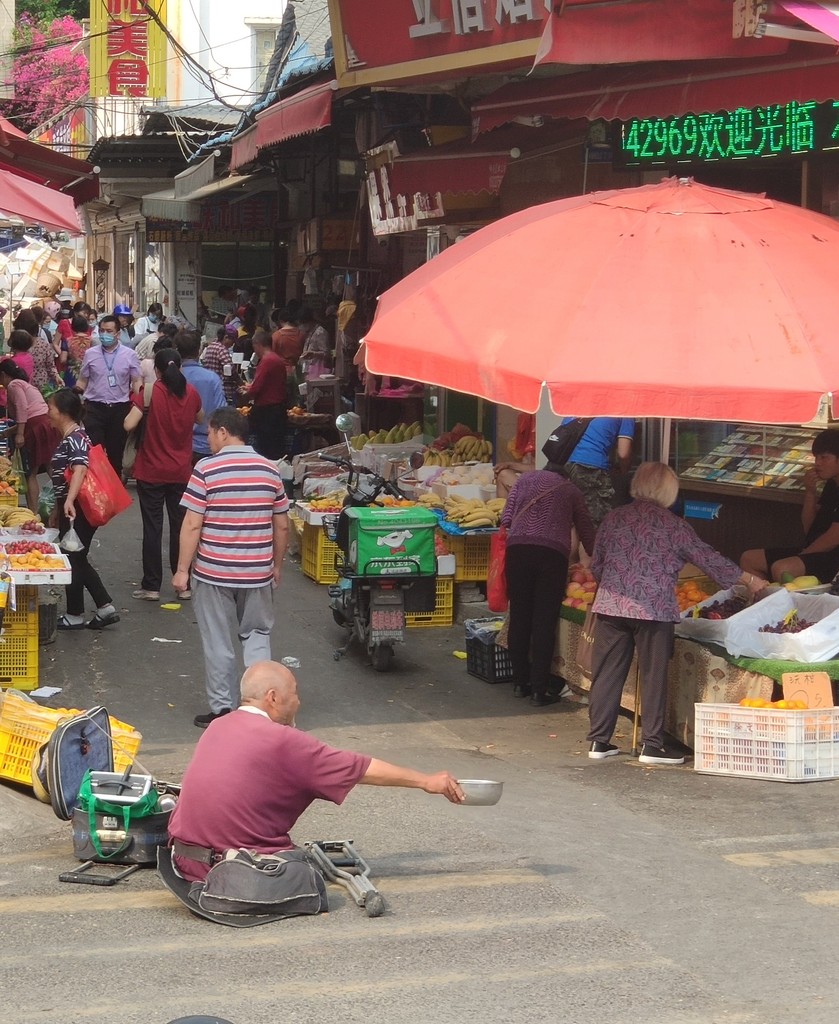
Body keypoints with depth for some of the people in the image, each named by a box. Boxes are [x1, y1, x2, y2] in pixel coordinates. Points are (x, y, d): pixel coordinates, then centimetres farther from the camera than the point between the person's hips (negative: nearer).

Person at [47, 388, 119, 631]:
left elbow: (80, 469, -33)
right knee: (78, 561, 14)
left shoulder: (75, 438, -17)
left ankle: (75, 615, 13)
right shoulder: (67, 438, 14)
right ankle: (105, 607, 16)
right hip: (69, 510, 10)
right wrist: (57, 511, 26)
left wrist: (69, 502, -45)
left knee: (73, 561, 2)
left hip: (77, 511, -10)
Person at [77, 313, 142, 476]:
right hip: (95, 408, 0)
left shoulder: (129, 355, 2)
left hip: (119, 408, 0)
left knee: (116, 451, 11)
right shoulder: (90, 354, 5)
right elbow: (82, 381, 9)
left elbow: (137, 381, 2)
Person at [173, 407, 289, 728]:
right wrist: (277, 566, 19)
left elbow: (192, 525, -12)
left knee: (218, 644, 8)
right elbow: (281, 526, 7)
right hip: (258, 572, 3)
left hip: (213, 572, -3)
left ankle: (221, 710, 14)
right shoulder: (270, 470, 2)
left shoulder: (206, 469, -11)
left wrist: (182, 569, -4)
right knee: (257, 637, 15)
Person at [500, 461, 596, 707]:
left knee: (519, 618, 10)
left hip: (517, 548, 2)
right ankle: (539, 689, 1)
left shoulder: (526, 479, 21)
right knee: (544, 622, 1)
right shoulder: (571, 490, 19)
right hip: (553, 552, -2)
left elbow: (506, 518, 11)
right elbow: (586, 531, 21)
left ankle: (520, 682, 17)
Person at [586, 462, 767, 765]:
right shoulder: (673, 525, -3)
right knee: (653, 675, 4)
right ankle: (652, 744, 6)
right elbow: (708, 558, 2)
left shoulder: (613, 518, 8)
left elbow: (596, 565, 12)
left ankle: (599, 740, 12)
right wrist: (749, 579, 13)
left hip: (610, 606, 4)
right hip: (654, 611, -4)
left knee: (607, 673, 8)